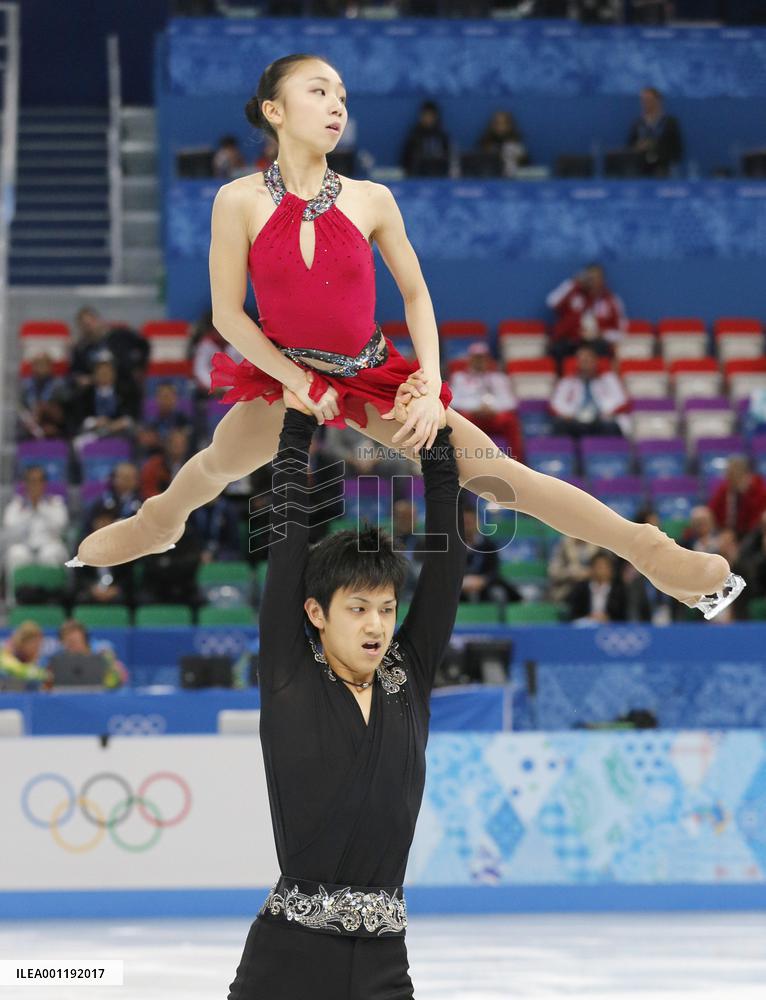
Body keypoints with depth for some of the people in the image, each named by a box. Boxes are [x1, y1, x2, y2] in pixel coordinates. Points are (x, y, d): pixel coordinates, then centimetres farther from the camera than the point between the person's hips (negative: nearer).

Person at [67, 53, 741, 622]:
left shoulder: (371, 201, -11)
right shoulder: (241, 201, -14)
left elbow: (416, 294, 1)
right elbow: (227, 313, -10)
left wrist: (429, 387, -8)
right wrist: (303, 387, -11)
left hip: (374, 380, -1)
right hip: (283, 375, 1)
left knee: (497, 474, -6)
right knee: (217, 464, 23)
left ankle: (653, 556, -4)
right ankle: (157, 524, 61)